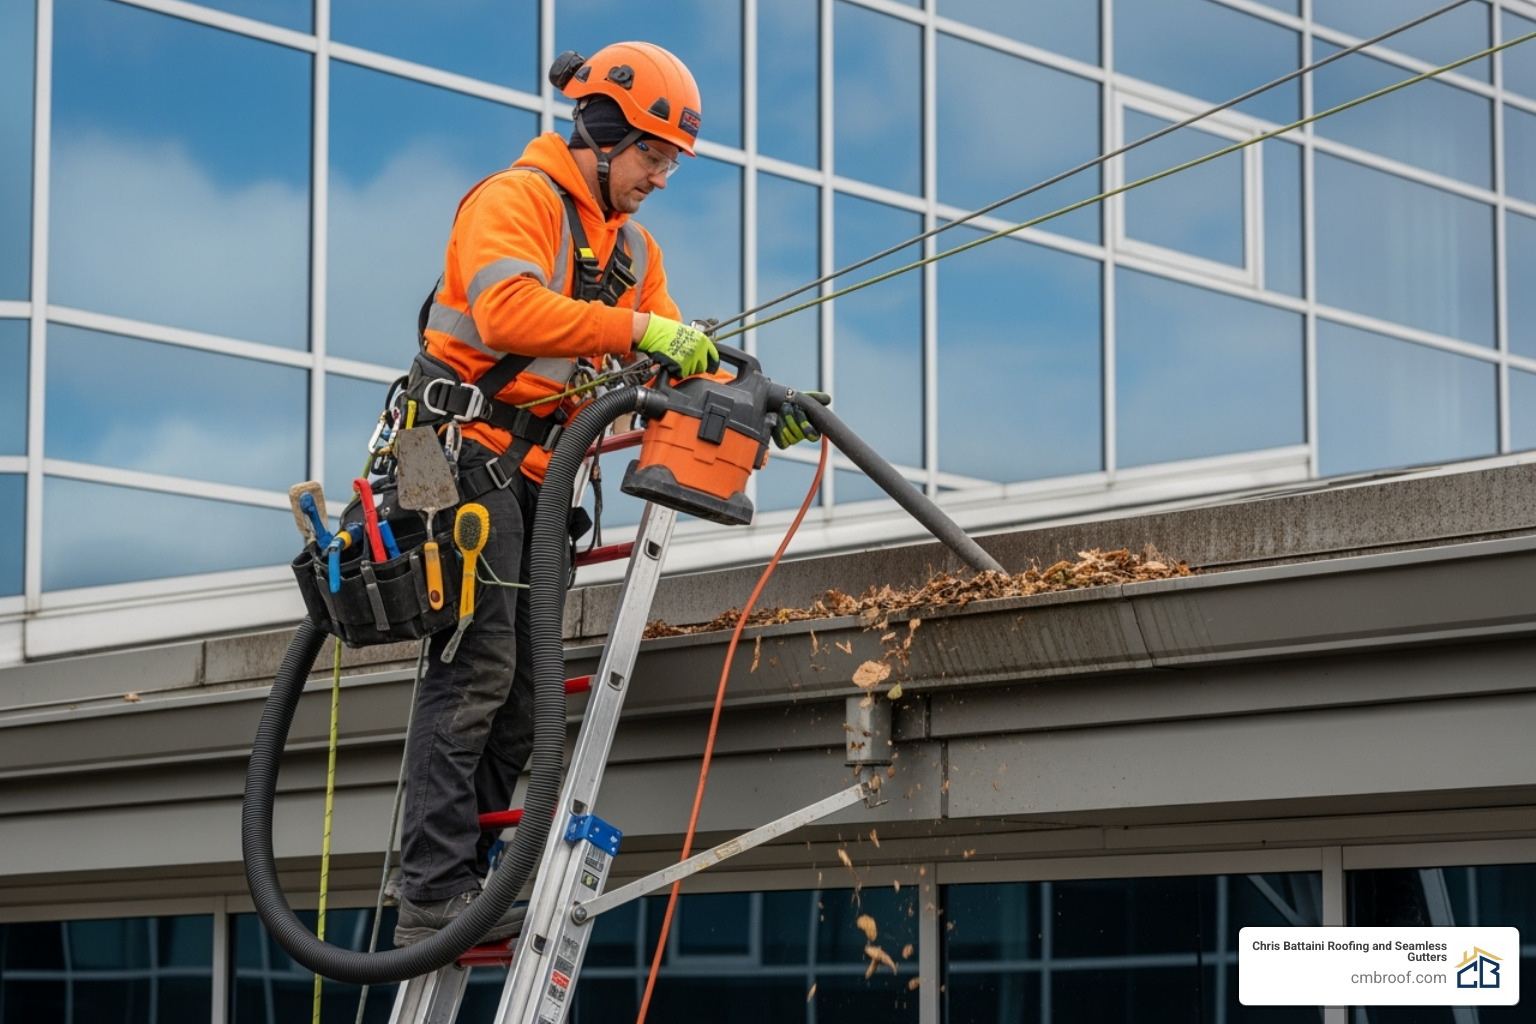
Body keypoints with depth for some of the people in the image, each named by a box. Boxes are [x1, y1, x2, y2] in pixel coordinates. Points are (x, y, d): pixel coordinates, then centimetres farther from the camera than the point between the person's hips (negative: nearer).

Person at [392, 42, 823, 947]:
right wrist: (638, 331, -30)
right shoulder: (517, 199, -7)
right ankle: (434, 896, -16)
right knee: (477, 669, -15)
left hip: (538, 474, 9)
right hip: (472, 454, -9)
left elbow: (670, 366, 15)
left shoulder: (634, 247, 20)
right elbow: (509, 310, -26)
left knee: (521, 694, 6)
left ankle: (462, 885, 9)